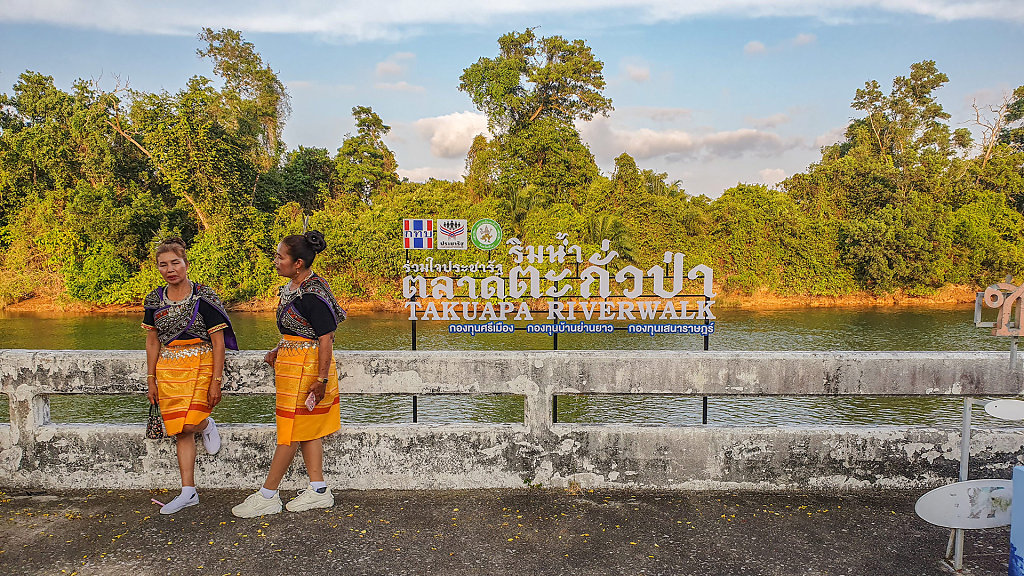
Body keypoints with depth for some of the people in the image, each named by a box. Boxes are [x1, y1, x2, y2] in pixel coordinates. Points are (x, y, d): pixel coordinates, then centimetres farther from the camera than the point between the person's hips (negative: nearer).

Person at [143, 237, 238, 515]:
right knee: (180, 432, 6)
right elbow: (152, 341, 14)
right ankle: (188, 492, 14)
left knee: (188, 425, -20)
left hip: (199, 365, -4)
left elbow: (218, 343, -8)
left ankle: (207, 425, 17)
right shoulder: (155, 300, 6)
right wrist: (151, 380, 12)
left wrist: (216, 381, -12)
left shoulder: (204, 298, -8)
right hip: (167, 370, 5)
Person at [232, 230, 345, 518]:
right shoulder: (294, 287, 9)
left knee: (290, 432, 1)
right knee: (307, 429, 14)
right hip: (292, 363, 10)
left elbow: (325, 338, -21)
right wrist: (279, 350, 14)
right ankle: (318, 491, 23)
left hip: (306, 367, -10)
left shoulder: (312, 295, -21)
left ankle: (267, 496, 13)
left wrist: (322, 379, -21)